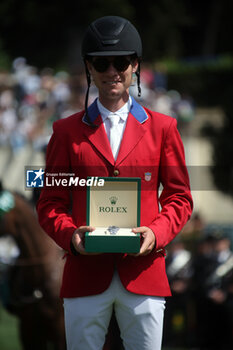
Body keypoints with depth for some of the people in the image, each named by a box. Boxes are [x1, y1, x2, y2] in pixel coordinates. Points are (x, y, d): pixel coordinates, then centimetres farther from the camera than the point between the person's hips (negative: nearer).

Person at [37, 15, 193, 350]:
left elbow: (180, 197, 11)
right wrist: (70, 235, -12)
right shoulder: (67, 131, 10)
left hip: (144, 271, 0)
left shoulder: (161, 128, 10)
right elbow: (50, 202, 9)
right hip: (85, 272, 0)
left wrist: (157, 233, -9)